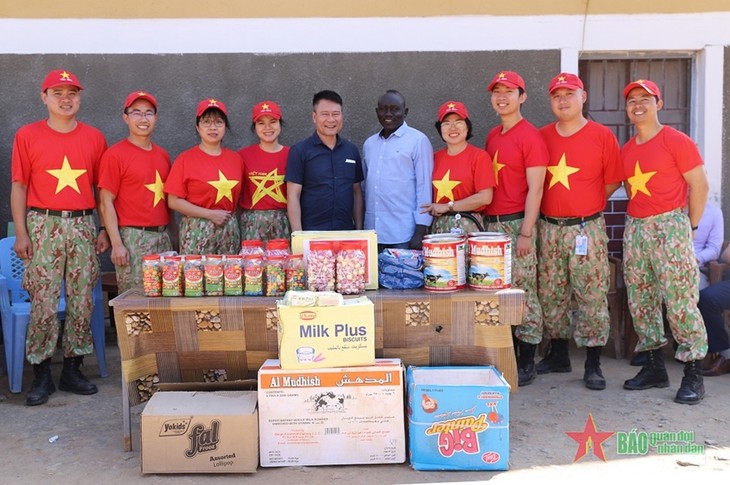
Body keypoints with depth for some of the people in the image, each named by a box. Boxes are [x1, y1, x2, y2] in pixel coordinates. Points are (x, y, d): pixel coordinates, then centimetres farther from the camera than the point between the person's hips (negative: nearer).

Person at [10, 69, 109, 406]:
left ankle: (73, 369, 17)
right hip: (44, 226, -2)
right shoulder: (27, 136, 4)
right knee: (43, 303, -3)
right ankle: (41, 375, 11)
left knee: (82, 301, 4)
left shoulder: (94, 138, 9)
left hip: (83, 226, 2)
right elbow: (18, 187, 3)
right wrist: (21, 233, -3)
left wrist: (104, 229, 6)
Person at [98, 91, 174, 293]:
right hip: (133, 238, -6)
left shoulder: (163, 155, 13)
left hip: (163, 236, 6)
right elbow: (106, 203, -8)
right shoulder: (114, 155, -5)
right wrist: (116, 244, -14)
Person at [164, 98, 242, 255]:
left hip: (230, 230, 3)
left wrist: (231, 219, 1)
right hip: (197, 231, -3)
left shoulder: (236, 158, 7)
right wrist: (210, 214, -12)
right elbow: (174, 201, -7)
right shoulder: (185, 159, -3)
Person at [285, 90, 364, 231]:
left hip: (346, 232, 3)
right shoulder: (300, 151, -4)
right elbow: (293, 196, -7)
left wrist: (359, 229, 7)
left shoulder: (351, 150, 7)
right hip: (311, 233, -3)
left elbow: (357, 192, 12)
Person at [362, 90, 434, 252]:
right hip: (372, 233, 5)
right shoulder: (369, 144, 13)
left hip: (404, 234, -5)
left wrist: (420, 231, -11)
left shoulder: (418, 140, -4)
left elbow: (424, 187, -7)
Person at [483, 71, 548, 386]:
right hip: (491, 222, 7)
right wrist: (484, 220, 11)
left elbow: (535, 188, -12)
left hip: (516, 222, -7)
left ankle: (526, 363, 8)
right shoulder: (492, 136, 15)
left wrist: (526, 232, -16)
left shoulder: (530, 136, -7)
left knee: (523, 292, -2)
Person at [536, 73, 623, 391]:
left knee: (592, 296, -1)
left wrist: (585, 206, 3)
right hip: (549, 228, 4)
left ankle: (593, 365, 10)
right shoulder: (542, 137, 7)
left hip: (586, 229, -4)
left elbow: (612, 182, 2)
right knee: (551, 295, 11)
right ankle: (558, 355, 27)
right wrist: (554, 203, 6)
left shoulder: (602, 136, -2)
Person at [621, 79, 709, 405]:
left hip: (669, 226, -7)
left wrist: (689, 227, -2)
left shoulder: (676, 141, -4)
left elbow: (699, 185, -5)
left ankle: (694, 376, 3)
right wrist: (639, 219, 8)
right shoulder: (626, 150, 14)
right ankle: (654, 367, 22)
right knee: (640, 302, 9)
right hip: (634, 230, 7)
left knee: (680, 302, -7)